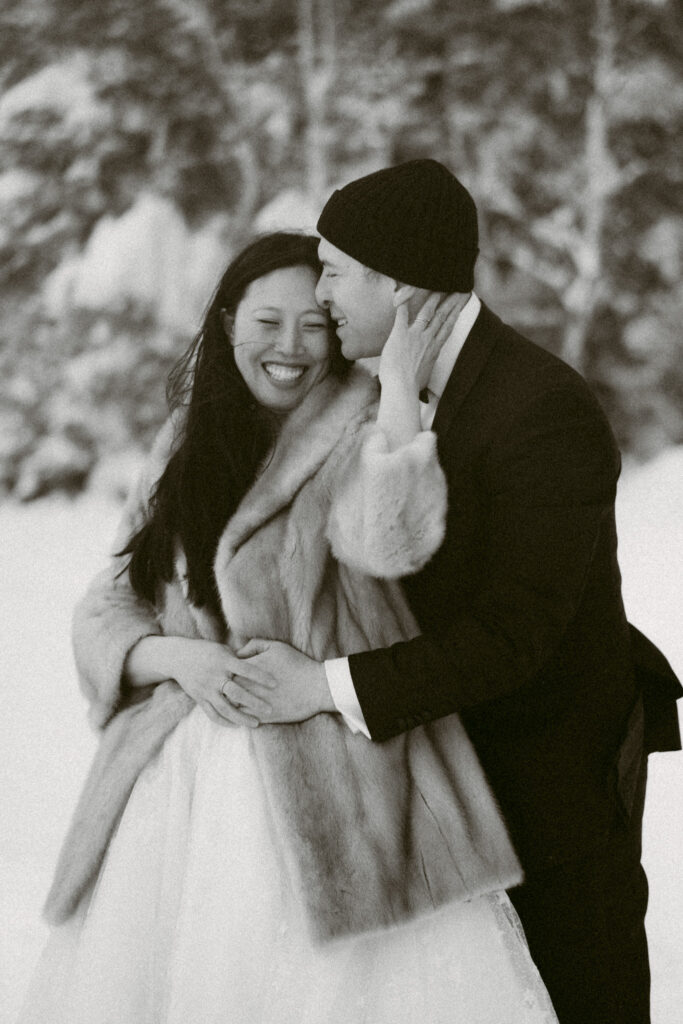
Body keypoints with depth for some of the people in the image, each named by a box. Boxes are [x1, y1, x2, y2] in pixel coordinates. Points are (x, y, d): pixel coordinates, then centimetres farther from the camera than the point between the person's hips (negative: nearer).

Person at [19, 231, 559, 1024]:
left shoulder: (358, 439, -1)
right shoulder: (188, 448, 14)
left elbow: (389, 540, -25)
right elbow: (107, 613, 12)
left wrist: (399, 384, -20)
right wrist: (181, 659, -8)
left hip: (323, 789, -5)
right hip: (187, 783, 5)